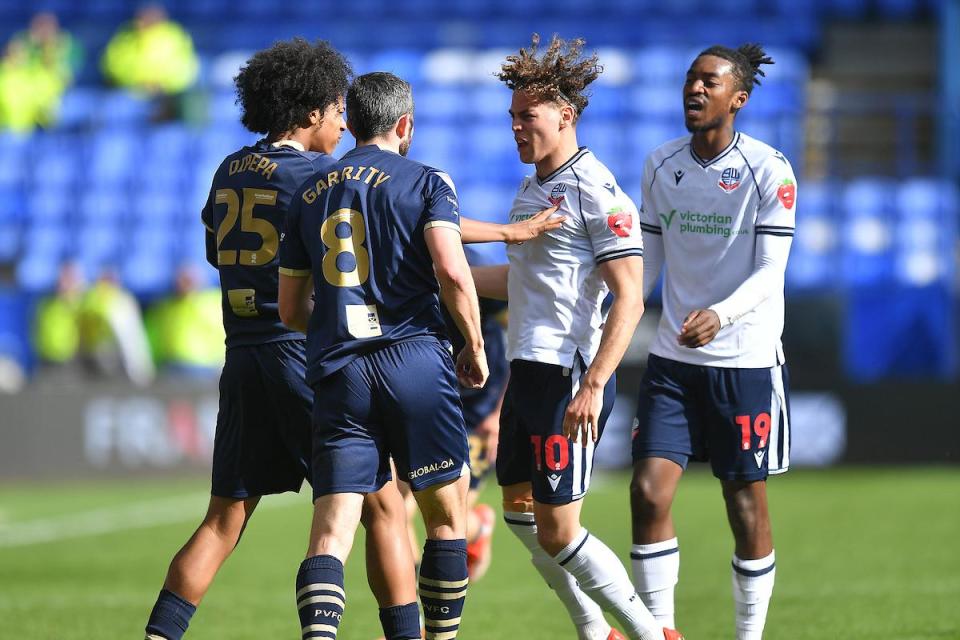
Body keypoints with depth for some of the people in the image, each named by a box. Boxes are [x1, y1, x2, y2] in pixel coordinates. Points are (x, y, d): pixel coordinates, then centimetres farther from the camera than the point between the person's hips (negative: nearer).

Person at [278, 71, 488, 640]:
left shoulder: (311, 195, 15)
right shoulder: (425, 181, 2)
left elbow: (291, 309, 19)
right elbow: (452, 271, -13)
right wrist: (475, 347, 1)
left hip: (338, 374, 3)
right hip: (416, 361, -3)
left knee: (331, 534, -5)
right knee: (448, 516, 13)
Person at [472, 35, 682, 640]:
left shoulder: (596, 193, -14)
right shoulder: (535, 186, 14)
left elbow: (628, 300, -19)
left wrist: (592, 386, -27)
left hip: (570, 374, -10)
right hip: (528, 366, 10)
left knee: (557, 531, -10)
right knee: (519, 509, 16)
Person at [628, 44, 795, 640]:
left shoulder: (769, 170, -10)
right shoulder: (660, 165, 5)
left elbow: (771, 272, -14)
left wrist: (719, 314, -32)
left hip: (747, 360, -4)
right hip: (673, 358, 4)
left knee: (747, 503, 2)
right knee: (649, 492, -8)